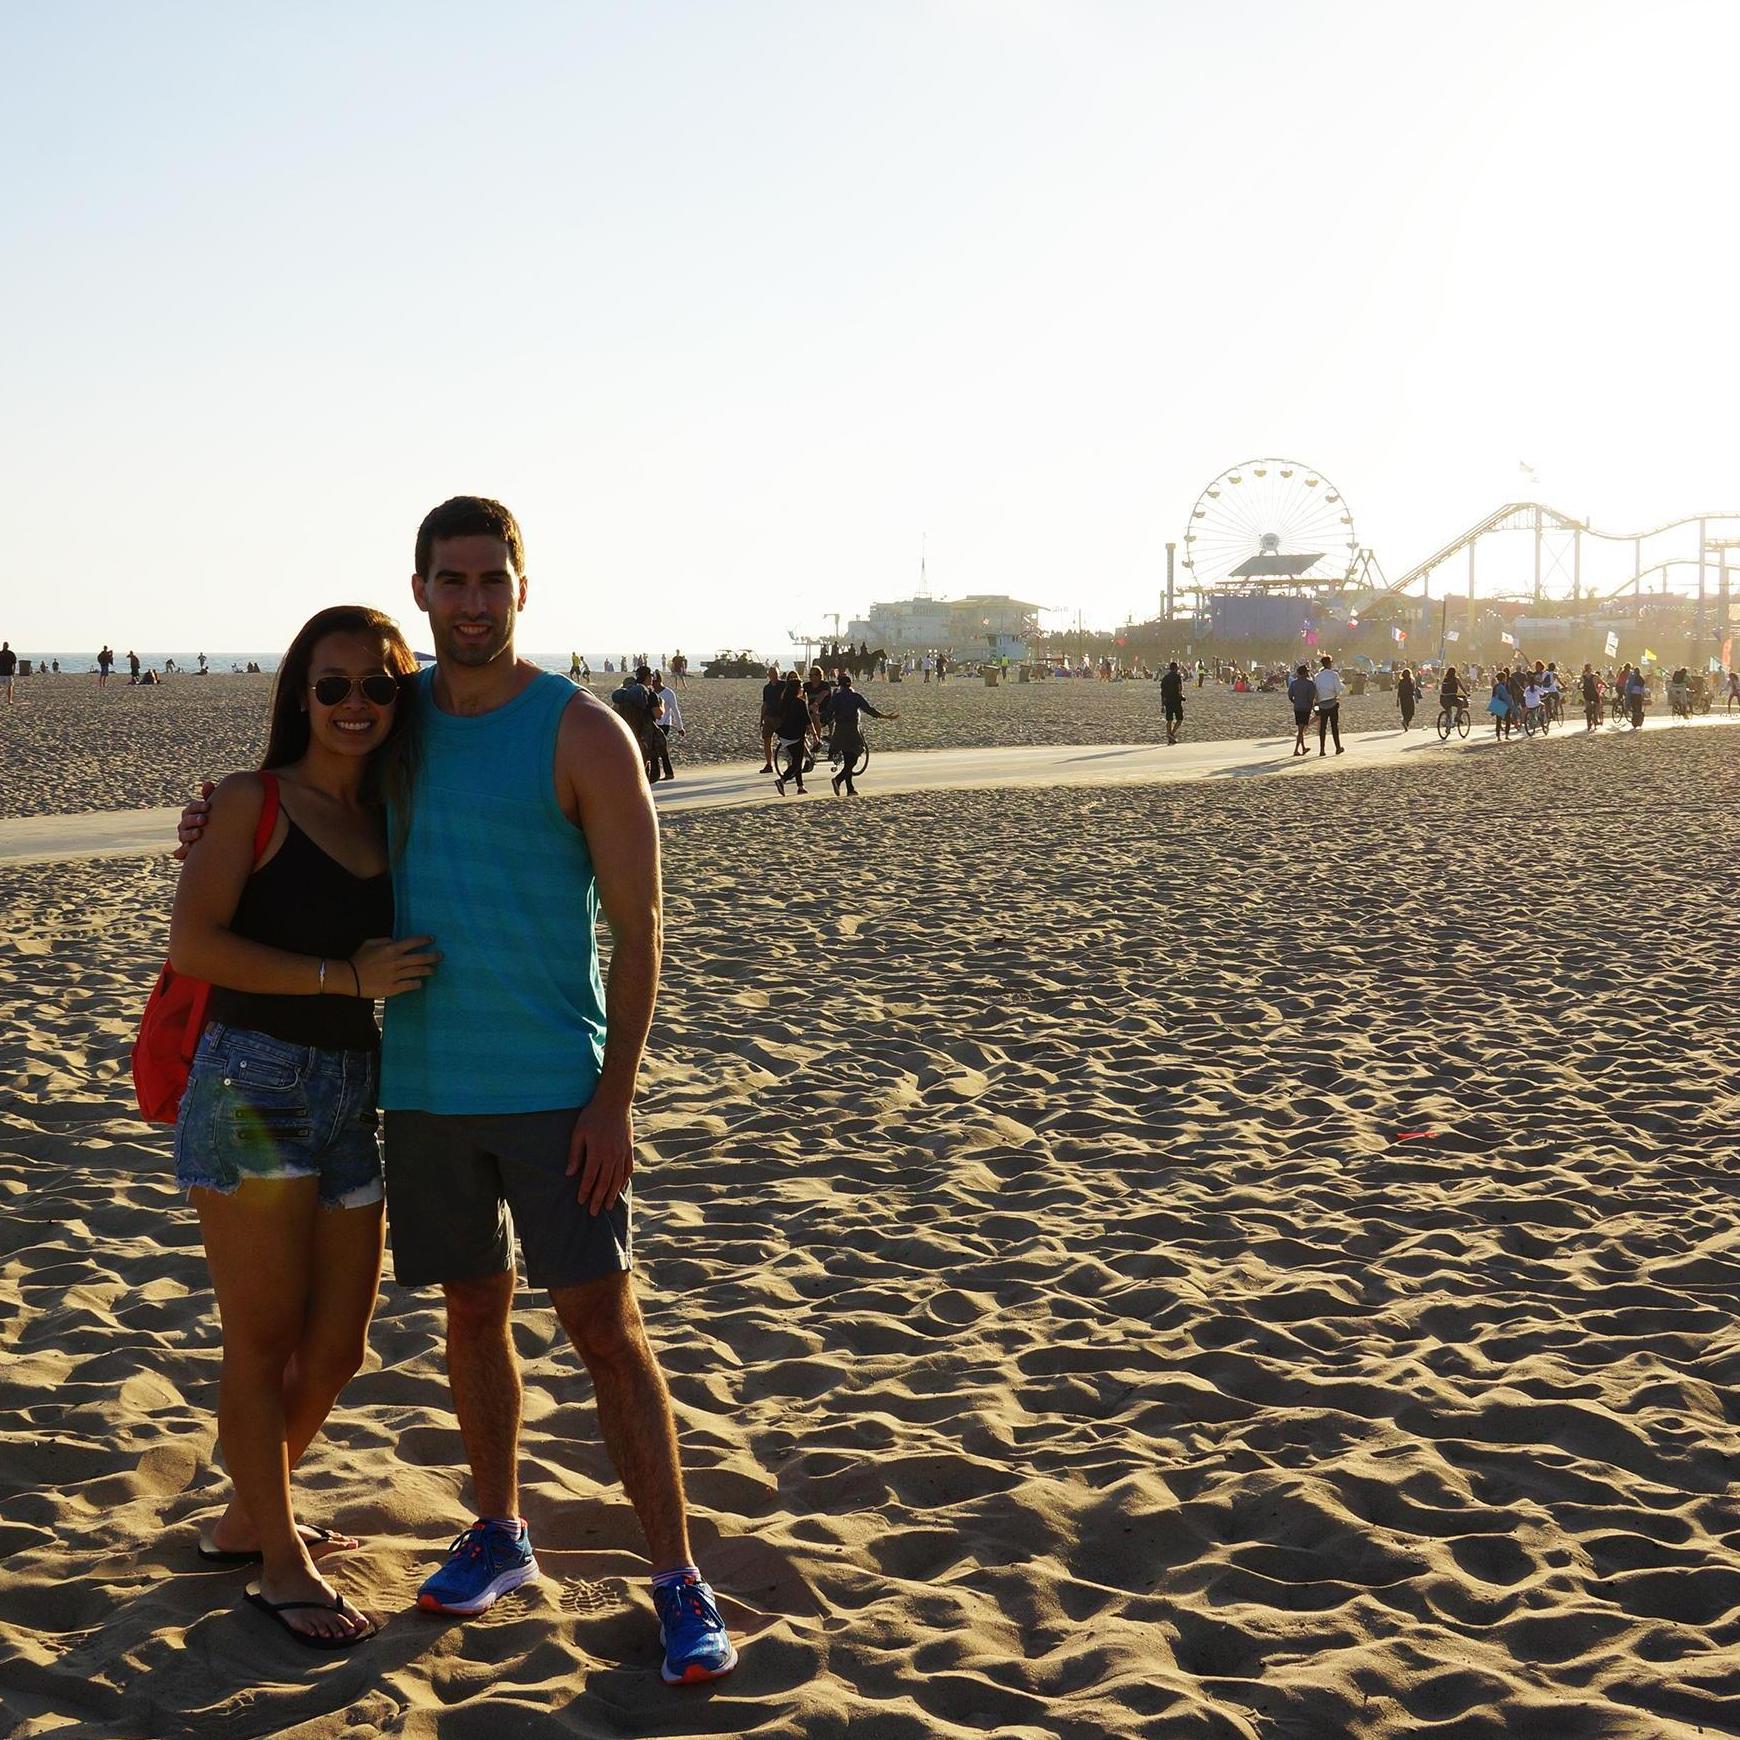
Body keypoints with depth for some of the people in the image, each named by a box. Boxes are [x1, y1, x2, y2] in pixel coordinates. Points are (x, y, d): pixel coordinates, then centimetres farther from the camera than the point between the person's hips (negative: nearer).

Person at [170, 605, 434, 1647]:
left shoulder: (388, 820, 13)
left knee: (336, 1351, 12)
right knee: (265, 1345, 3)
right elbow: (194, 945, -14)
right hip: (254, 1085, -6)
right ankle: (279, 1562, 17)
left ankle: (247, 1519, 34)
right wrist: (345, 975, -17)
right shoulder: (256, 802, -4)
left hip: (352, 1097, 6)